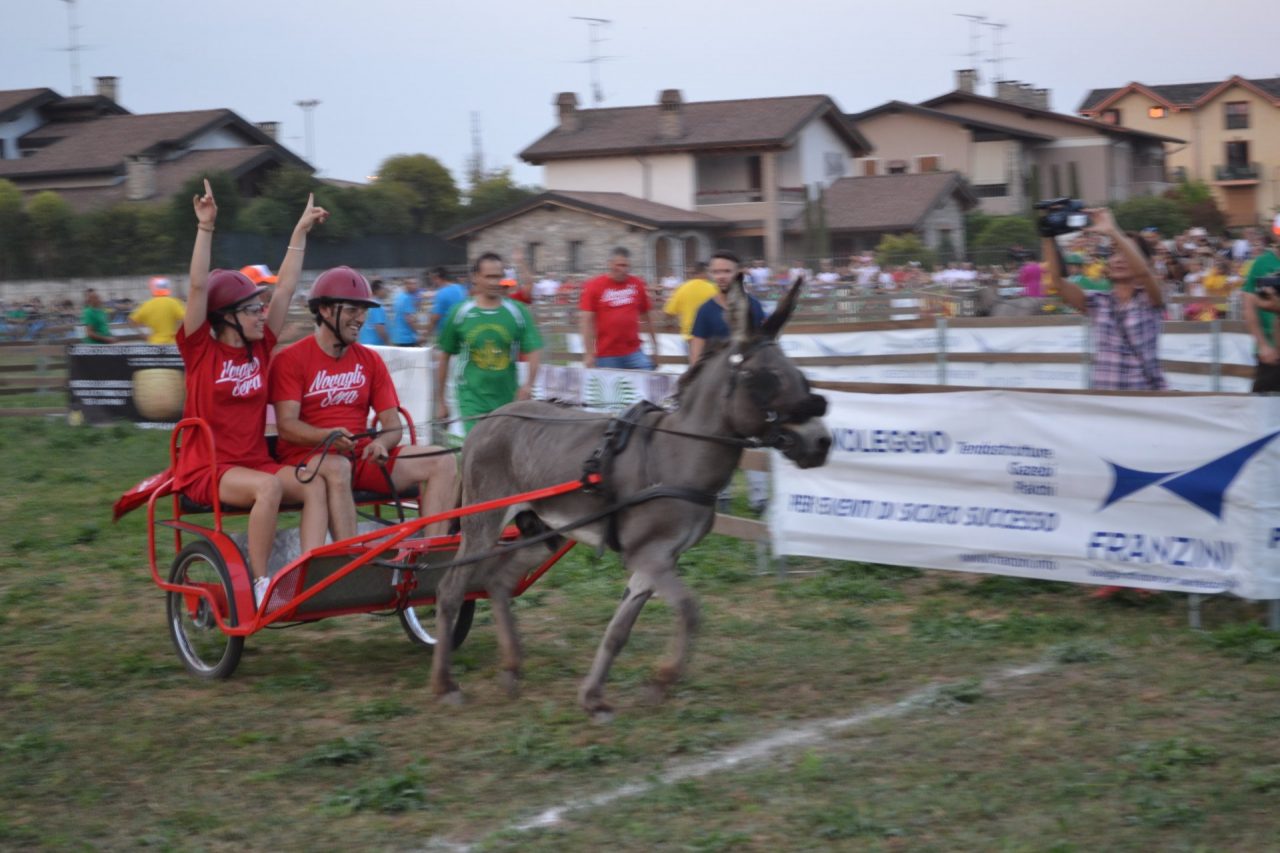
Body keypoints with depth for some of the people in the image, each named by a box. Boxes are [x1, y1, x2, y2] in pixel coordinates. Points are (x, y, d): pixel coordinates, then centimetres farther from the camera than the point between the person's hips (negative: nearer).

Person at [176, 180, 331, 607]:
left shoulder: (261, 347, 8)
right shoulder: (202, 349, -5)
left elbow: (286, 286, 10)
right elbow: (199, 287, -16)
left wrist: (301, 231, 11)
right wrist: (205, 227, -23)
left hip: (254, 461, 5)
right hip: (206, 468, -5)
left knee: (315, 483, -22)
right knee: (268, 486, -34)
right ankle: (259, 583, -24)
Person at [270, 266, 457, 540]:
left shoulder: (370, 360, 13)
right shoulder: (291, 359, -2)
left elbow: (392, 424, 8)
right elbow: (286, 424, -13)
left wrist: (380, 443, -17)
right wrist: (329, 435, -32)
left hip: (361, 456, 6)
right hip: (306, 454, -6)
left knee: (442, 462, -12)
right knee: (336, 467, -41)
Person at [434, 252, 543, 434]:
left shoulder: (518, 312, 0)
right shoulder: (460, 313, -1)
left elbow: (534, 351, -4)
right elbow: (445, 357, 7)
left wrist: (528, 384, -22)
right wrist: (440, 400, 9)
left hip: (509, 400, 2)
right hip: (473, 400, -2)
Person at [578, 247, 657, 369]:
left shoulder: (637, 285, 7)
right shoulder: (594, 286, -3)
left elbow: (646, 317, 16)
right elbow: (586, 321, -5)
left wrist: (654, 344, 14)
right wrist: (589, 354, -10)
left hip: (634, 353, 3)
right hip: (606, 356, -3)